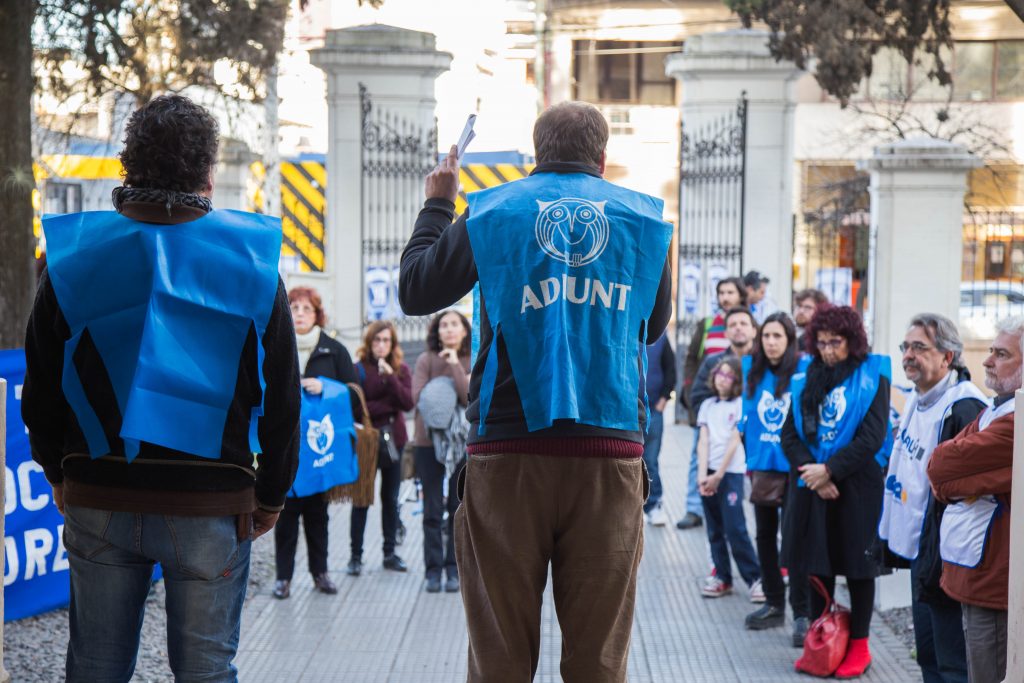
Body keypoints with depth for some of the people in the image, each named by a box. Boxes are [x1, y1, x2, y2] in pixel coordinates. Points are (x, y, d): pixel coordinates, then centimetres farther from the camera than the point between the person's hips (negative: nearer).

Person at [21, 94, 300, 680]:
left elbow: (41, 391, 8)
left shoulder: (72, 256, 1)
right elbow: (282, 397, 1)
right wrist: (271, 495, 11)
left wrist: (60, 476, 21)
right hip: (212, 502, -1)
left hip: (99, 500, 2)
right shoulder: (252, 262, -3)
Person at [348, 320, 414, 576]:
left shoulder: (401, 370, 8)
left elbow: (408, 403, -7)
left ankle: (390, 553, 17)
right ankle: (355, 556, 4)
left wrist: (391, 377, -16)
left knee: (391, 499, 8)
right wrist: (390, 405, -9)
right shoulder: (358, 370, -2)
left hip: (394, 440, 3)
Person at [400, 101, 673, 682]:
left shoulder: (491, 213, 5)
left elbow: (415, 293, 14)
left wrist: (438, 204, 28)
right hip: (611, 451, 1)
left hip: (510, 453, -1)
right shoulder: (643, 218, 10)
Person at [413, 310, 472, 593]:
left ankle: (453, 569, 12)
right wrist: (452, 399, -16)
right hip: (428, 442, -1)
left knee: (459, 509, 4)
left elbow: (472, 399, -14)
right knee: (432, 510, 3)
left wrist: (455, 366, -16)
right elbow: (418, 397, -12)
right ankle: (433, 569, 10)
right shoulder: (426, 360, -2)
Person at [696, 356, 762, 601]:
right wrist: (702, 474, -8)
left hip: (731, 472, -5)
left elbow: (734, 442, -6)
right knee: (715, 530, 6)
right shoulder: (707, 405, 12)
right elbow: (703, 441, 4)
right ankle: (721, 577, 13)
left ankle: (755, 578, -4)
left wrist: (719, 475, -11)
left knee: (735, 529, -9)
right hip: (709, 472, 5)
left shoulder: (740, 404, -1)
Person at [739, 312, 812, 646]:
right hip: (762, 466, 6)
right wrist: (750, 456, 10)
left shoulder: (805, 369, -9)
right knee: (765, 536, 14)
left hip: (792, 467, -6)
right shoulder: (752, 369, 6)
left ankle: (802, 614, 0)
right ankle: (773, 604, 27)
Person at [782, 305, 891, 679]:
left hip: (857, 486, -4)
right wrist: (809, 469, -11)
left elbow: (872, 438, -11)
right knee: (818, 563, 9)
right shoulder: (807, 378, 8)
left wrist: (829, 469, -15)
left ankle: (859, 646, 13)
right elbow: (790, 433, 5)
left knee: (858, 565, 4)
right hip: (814, 483, 4)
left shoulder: (872, 378, -4)